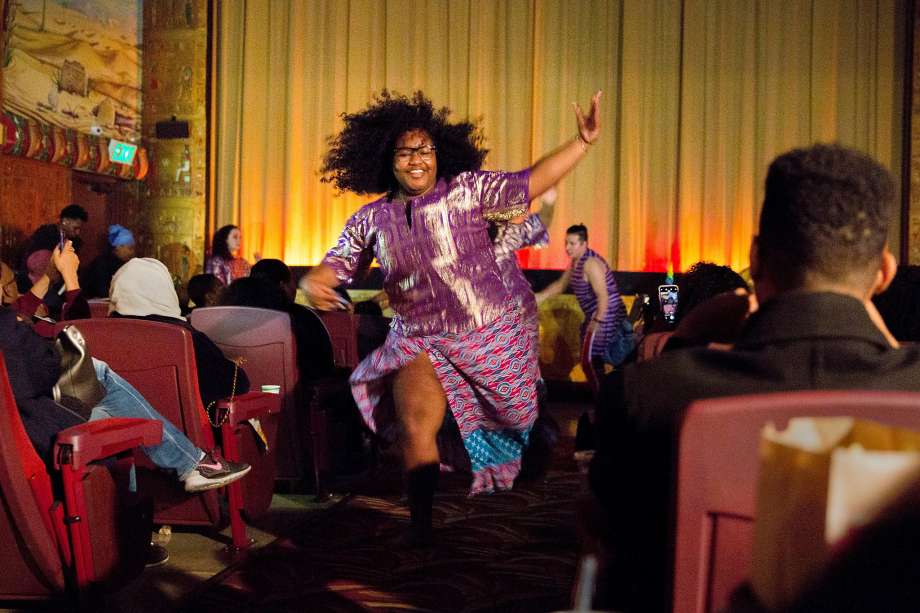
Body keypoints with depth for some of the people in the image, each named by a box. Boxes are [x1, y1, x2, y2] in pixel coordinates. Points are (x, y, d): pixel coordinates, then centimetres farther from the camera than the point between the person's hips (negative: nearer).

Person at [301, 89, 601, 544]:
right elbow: (335, 265, 4)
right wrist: (313, 283, -19)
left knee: (514, 417, 15)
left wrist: (584, 142, -16)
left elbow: (531, 182, -8)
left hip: (491, 335, 0)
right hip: (418, 341, 1)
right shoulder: (370, 220, 2)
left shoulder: (466, 189, -6)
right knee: (415, 427, -19)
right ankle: (420, 524, -3)